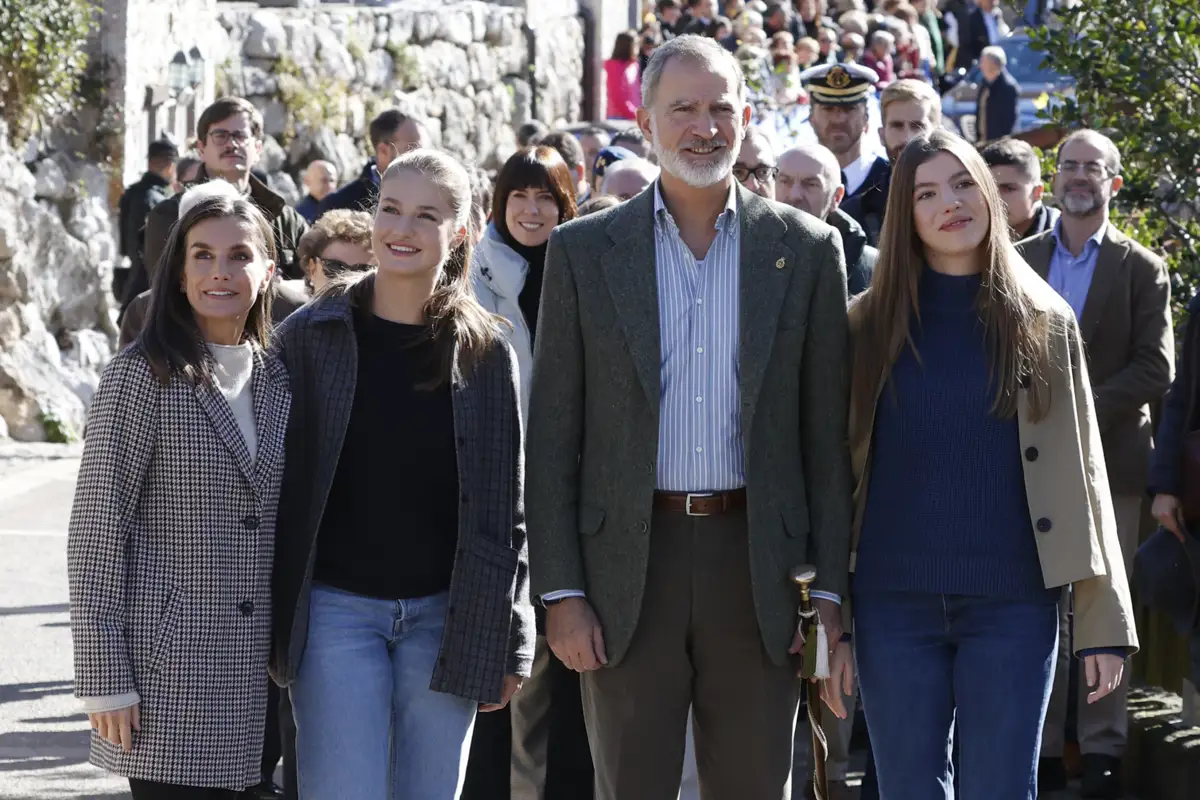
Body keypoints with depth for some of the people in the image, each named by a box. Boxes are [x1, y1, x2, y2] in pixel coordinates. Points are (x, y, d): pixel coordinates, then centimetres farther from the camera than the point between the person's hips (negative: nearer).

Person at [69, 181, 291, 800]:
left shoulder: (277, 380, 12)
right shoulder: (142, 376, -6)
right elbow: (96, 529, -8)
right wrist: (105, 677, -12)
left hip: (255, 670, 6)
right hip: (168, 672, -6)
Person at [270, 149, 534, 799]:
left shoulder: (485, 352, 4)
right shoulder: (310, 336, 1)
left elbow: (505, 508, 5)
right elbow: (278, 485, 3)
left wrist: (507, 646, 3)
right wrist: (268, 624, -1)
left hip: (444, 616, 2)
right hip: (336, 610, -1)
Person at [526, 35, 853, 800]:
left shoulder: (806, 249, 5)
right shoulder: (584, 250, 4)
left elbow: (829, 433, 5)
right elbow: (553, 437, 3)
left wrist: (830, 586, 0)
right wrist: (561, 591, -4)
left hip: (756, 562, 0)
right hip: (629, 563, 0)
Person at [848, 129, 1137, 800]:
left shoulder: (1045, 323, 4)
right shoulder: (870, 325, 5)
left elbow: (1082, 474, 4)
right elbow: (839, 467, 3)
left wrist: (1106, 622, -1)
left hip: (1014, 602, -1)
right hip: (894, 602, 1)